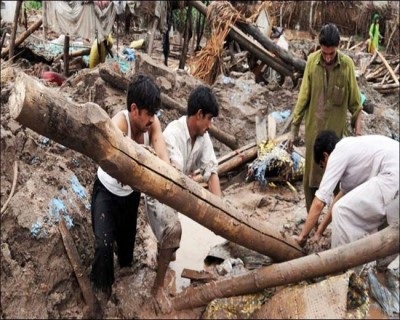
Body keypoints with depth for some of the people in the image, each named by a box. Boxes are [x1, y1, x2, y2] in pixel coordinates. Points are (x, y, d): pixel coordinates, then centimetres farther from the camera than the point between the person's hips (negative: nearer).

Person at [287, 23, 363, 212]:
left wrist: (357, 131, 0)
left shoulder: (347, 64, -9)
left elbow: (354, 102, -2)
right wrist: (294, 129, 1)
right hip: (313, 128, 2)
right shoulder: (312, 61, -6)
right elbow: (303, 97, 0)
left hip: (336, 130, -1)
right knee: (310, 177, 9)